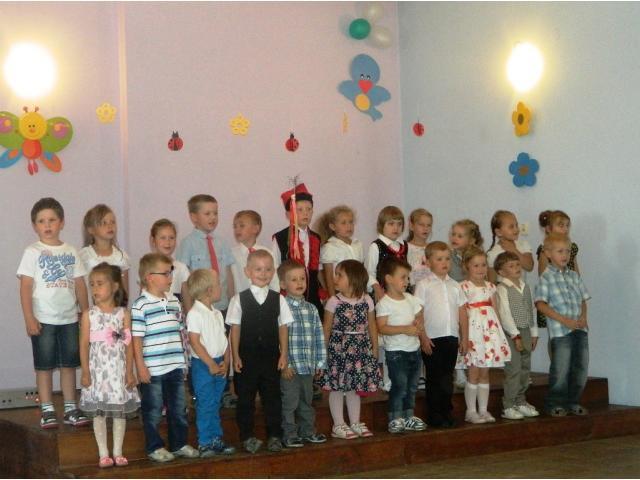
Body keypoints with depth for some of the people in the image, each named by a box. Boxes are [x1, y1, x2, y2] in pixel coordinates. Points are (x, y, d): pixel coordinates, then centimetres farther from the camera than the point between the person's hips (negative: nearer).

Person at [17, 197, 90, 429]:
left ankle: (71, 408, 17)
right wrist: (29, 318, -13)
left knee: (69, 364, 9)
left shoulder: (71, 252, 6)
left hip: (69, 318, 3)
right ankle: (47, 410, 11)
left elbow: (80, 285, 9)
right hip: (43, 320, -3)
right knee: (44, 366, 4)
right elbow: (25, 287, -8)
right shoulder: (33, 252, -4)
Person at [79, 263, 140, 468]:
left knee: (120, 412, 6)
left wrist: (129, 372, -3)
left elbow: (128, 344, 0)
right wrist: (85, 373, -6)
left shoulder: (123, 314, -1)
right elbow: (84, 345, -2)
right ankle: (103, 454, 13)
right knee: (98, 413, 4)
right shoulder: (89, 315, -2)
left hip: (119, 369, 1)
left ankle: (118, 452, 17)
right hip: (98, 370, 0)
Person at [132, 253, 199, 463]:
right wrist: (140, 367, -13)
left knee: (178, 408, 14)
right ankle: (154, 447, 19)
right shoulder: (141, 305, -12)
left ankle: (179, 444, 26)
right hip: (153, 370, -6)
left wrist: (183, 359, 17)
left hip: (176, 367, 6)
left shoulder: (174, 302, 9)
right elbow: (136, 339, -12)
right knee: (153, 411, 6)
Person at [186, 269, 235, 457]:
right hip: (202, 365, -7)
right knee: (206, 405, -2)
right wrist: (211, 364, -17)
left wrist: (225, 362, 0)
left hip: (219, 365, 7)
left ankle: (216, 440, 21)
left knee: (215, 404, 14)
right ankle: (205, 443, 6)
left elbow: (224, 340, 13)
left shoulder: (217, 314, 11)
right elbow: (194, 342, -18)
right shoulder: (195, 314, -14)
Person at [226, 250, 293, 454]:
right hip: (247, 357, -1)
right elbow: (235, 328, -1)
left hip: (271, 356, 1)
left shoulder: (278, 299, 3)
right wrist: (236, 356, -3)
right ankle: (247, 436, 15)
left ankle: (274, 435, 17)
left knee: (272, 397, 7)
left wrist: (283, 354, 1)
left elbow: (283, 327, 5)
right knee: (245, 398, 5)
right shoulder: (239, 299, -2)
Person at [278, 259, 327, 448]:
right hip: (289, 366, -6)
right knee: (289, 402, 1)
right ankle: (289, 435, 11)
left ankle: (308, 432, 30)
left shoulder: (311, 309, 9)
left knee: (307, 400, 18)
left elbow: (319, 336, 12)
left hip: (308, 365, 6)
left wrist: (320, 362, 9)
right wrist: (284, 364, -17)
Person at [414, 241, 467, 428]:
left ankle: (446, 413, 19)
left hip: (451, 338, 4)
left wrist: (464, 337, 9)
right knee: (434, 379, 3)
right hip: (433, 339, -4)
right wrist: (423, 338, -12)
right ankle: (434, 416, 10)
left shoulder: (454, 285, 11)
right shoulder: (424, 285, -3)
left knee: (447, 378, 10)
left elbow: (462, 313, 13)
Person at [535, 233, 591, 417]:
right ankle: (554, 404, 10)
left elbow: (583, 299, 18)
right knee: (561, 369, -3)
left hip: (580, 328, 6)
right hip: (560, 331, -6)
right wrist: (564, 320, -16)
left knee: (581, 367, 10)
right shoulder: (546, 278, -6)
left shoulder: (574, 276, 13)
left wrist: (583, 317, -3)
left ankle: (572, 401, 23)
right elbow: (540, 304, -12)